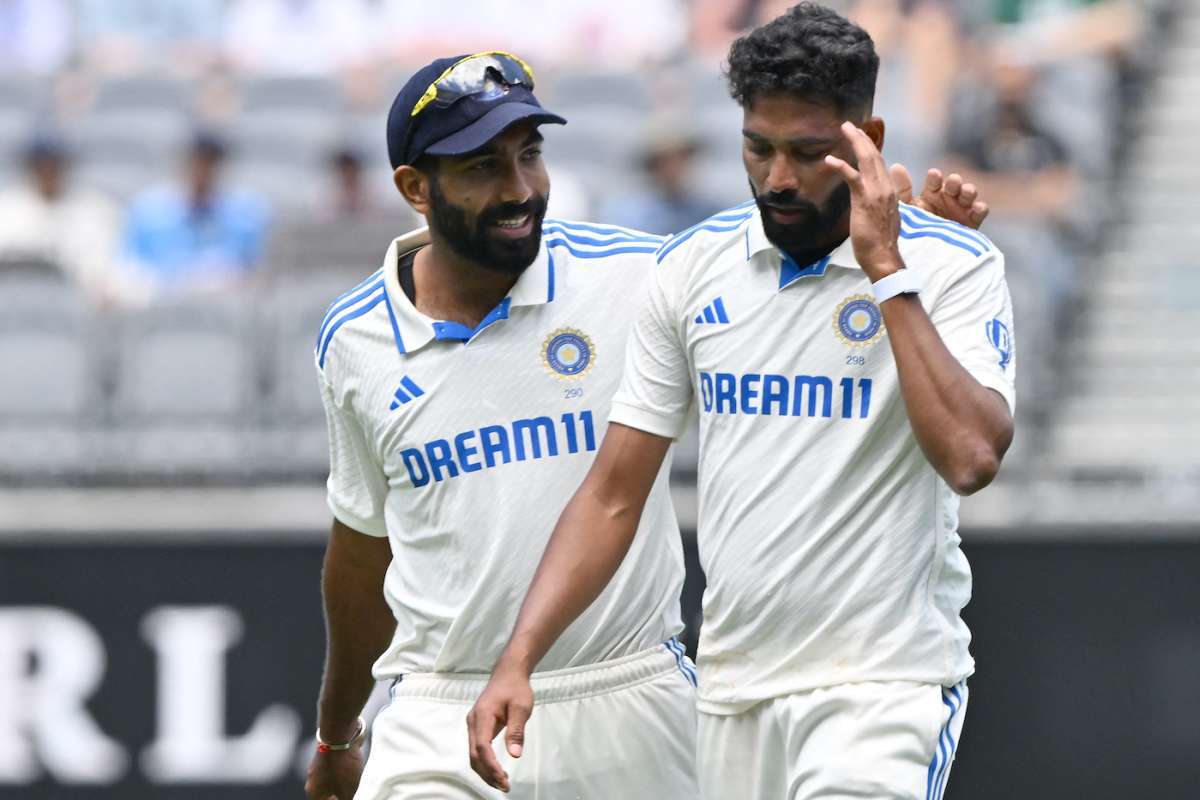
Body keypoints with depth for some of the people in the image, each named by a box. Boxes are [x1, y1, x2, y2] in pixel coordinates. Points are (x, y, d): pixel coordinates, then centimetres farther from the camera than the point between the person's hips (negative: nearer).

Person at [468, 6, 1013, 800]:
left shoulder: (953, 266, -6)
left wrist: (887, 271, -19)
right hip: (732, 688, 5)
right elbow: (613, 496, 9)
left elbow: (971, 457, -22)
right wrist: (518, 660, -2)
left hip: (881, 683, -5)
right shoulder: (693, 266, 7)